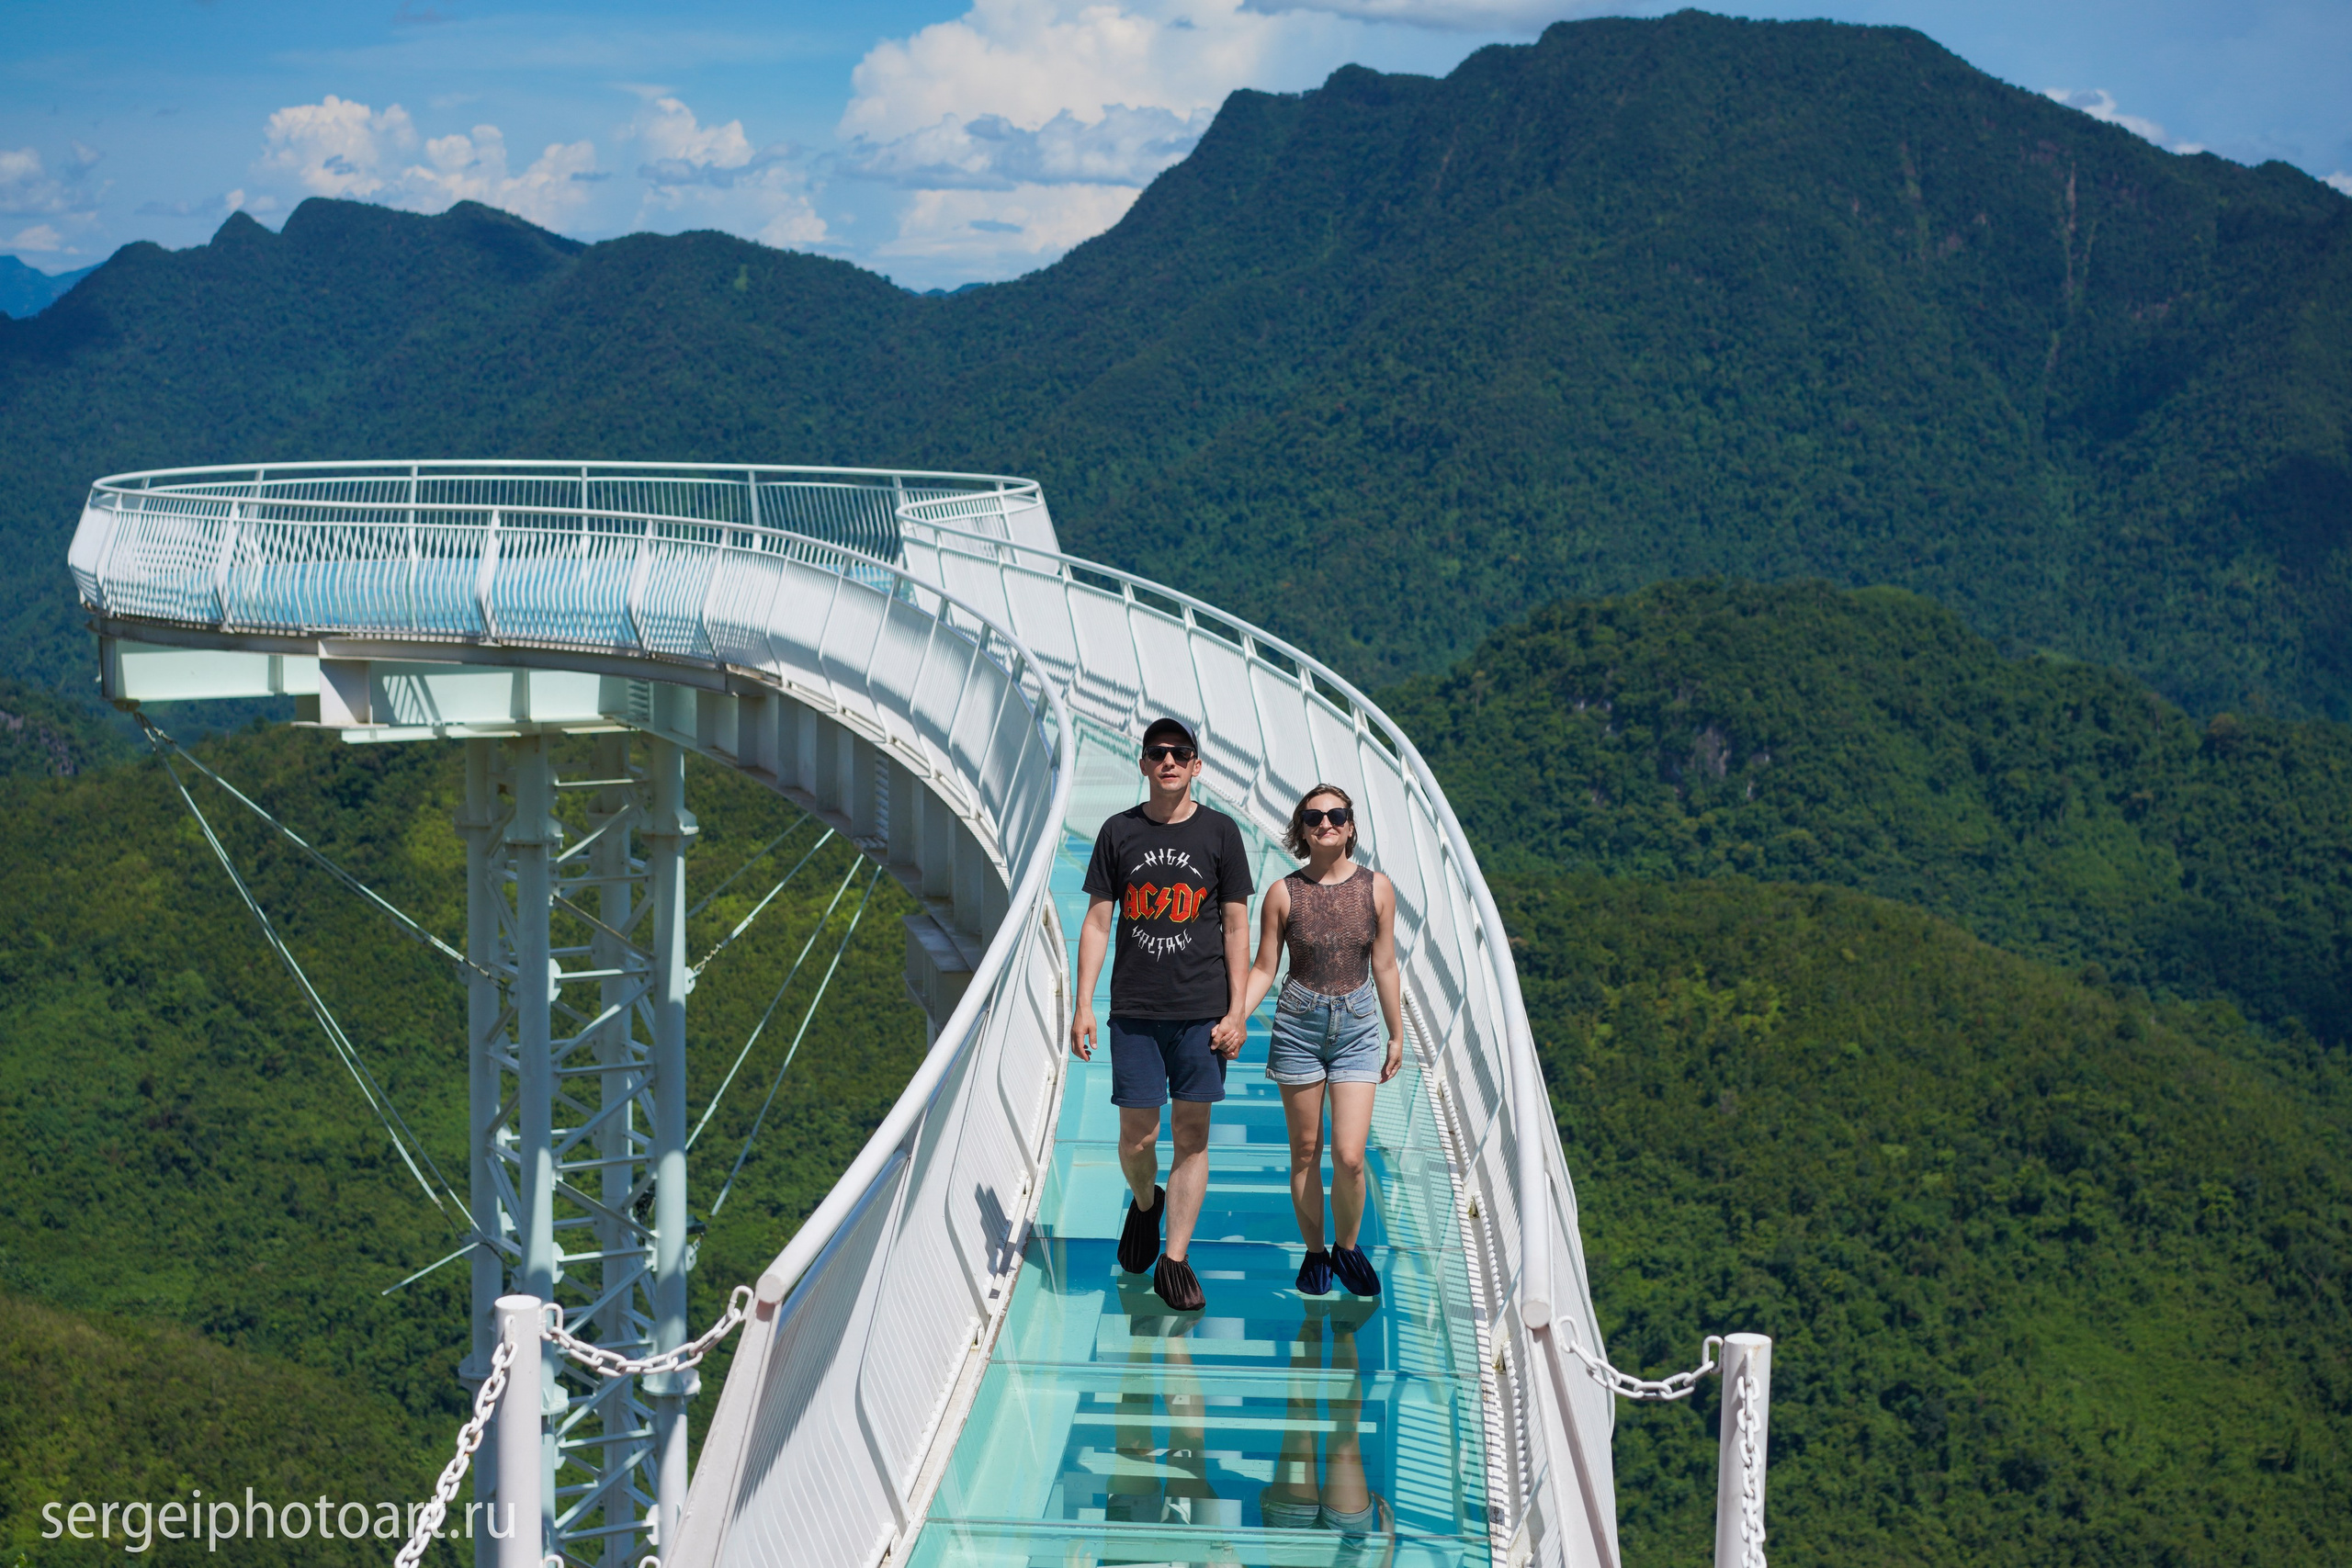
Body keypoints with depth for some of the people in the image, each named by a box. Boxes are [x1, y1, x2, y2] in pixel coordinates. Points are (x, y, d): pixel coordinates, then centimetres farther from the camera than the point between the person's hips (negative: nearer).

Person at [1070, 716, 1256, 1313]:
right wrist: (1082, 1007, 1)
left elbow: (1236, 927, 5)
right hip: (1135, 1010, 1)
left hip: (1201, 1011, 0)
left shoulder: (1219, 832, 4)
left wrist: (1235, 1012, -2)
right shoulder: (1119, 832, 6)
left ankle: (1174, 1259, 8)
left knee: (1191, 1136, 0)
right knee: (1137, 1136, 1)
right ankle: (1144, 1205, 33)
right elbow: (1097, 921, 8)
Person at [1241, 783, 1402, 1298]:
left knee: (1349, 1158, -7)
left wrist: (1397, 1035, 12)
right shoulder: (1283, 894, -3)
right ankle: (1314, 1254, 24)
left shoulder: (1377, 888, 0)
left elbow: (1385, 967, 7)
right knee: (1305, 1152, 8)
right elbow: (1263, 970, 3)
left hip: (1357, 1028, 0)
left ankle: (1347, 1249, 16)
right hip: (1298, 1026, 0)